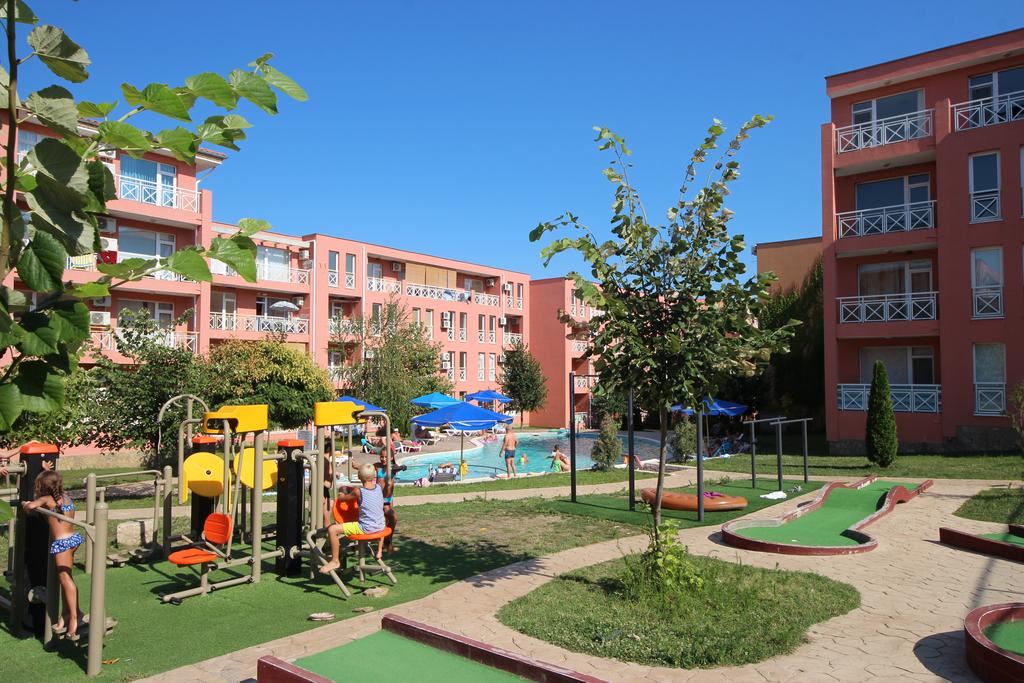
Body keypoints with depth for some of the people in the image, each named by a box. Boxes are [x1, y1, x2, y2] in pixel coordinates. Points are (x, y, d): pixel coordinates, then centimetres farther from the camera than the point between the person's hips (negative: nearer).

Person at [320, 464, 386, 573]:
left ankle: (335, 561, 0)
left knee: (332, 529, -8)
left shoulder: (358, 492, -12)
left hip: (365, 528, -7)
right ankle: (379, 551, 47)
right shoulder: (379, 488, 1)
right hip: (380, 526, 7)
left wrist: (341, 495, 26)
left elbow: (341, 498, 2)